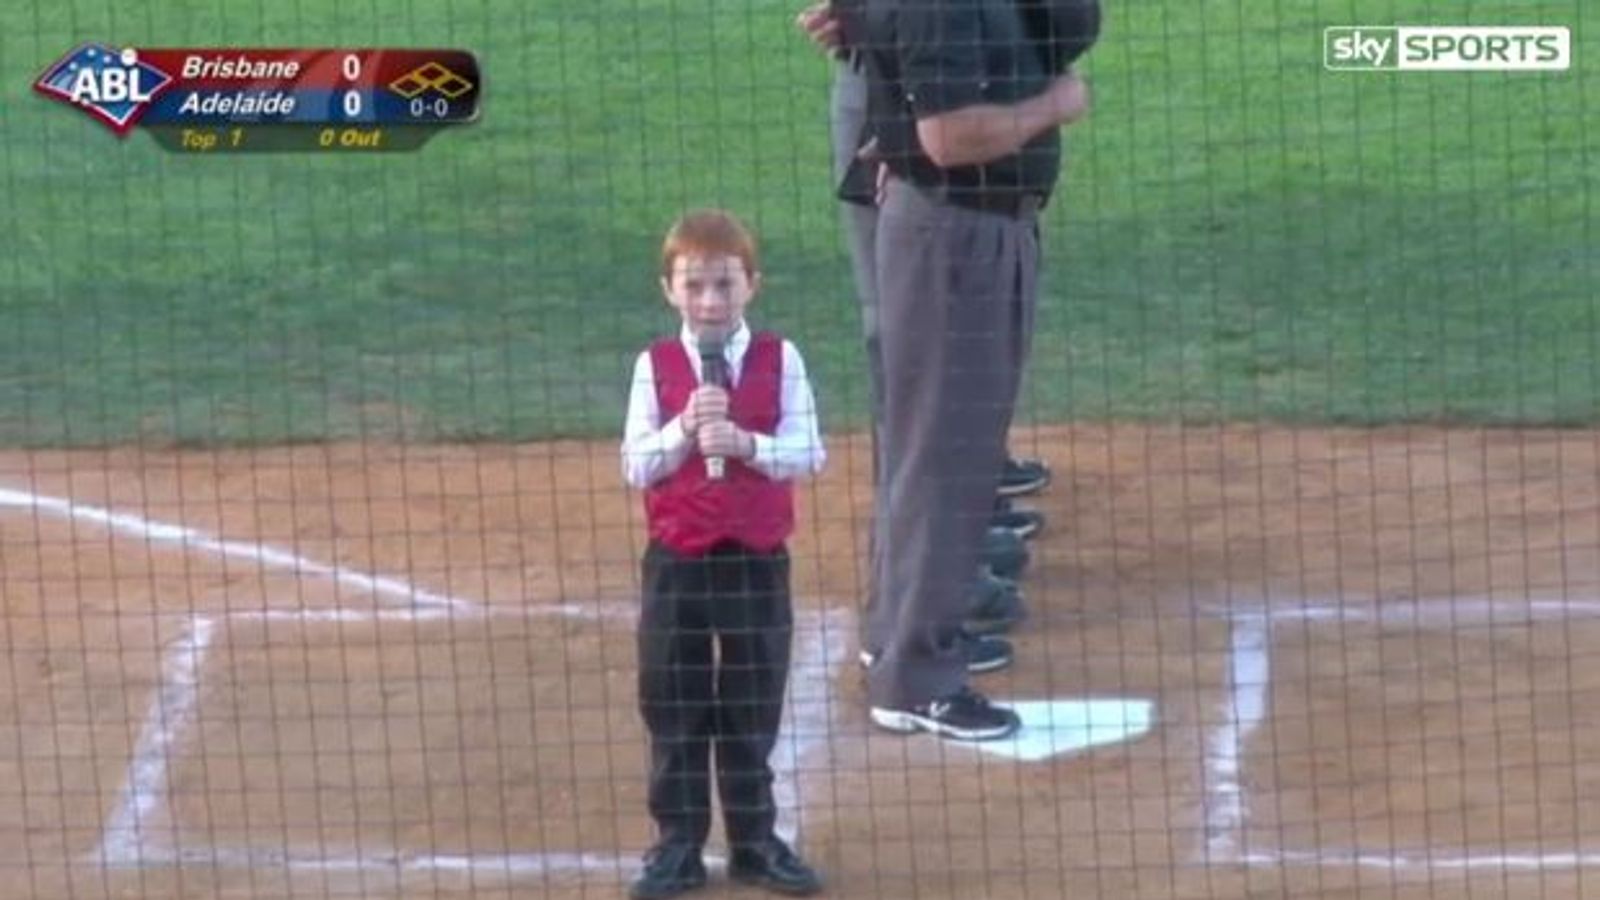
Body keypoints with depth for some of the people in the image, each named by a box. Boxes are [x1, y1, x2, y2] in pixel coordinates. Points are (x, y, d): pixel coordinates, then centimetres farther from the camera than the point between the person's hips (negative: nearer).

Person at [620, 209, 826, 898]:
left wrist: (745, 443, -22)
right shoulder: (655, 366, -1)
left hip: (756, 558, 0)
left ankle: (754, 841, 20)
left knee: (753, 707, 9)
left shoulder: (779, 361, -2)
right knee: (673, 706, 6)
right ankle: (678, 845, 14)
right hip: (676, 559, 0)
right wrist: (684, 431, -21)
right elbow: (635, 466, -5)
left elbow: (809, 454, -7)